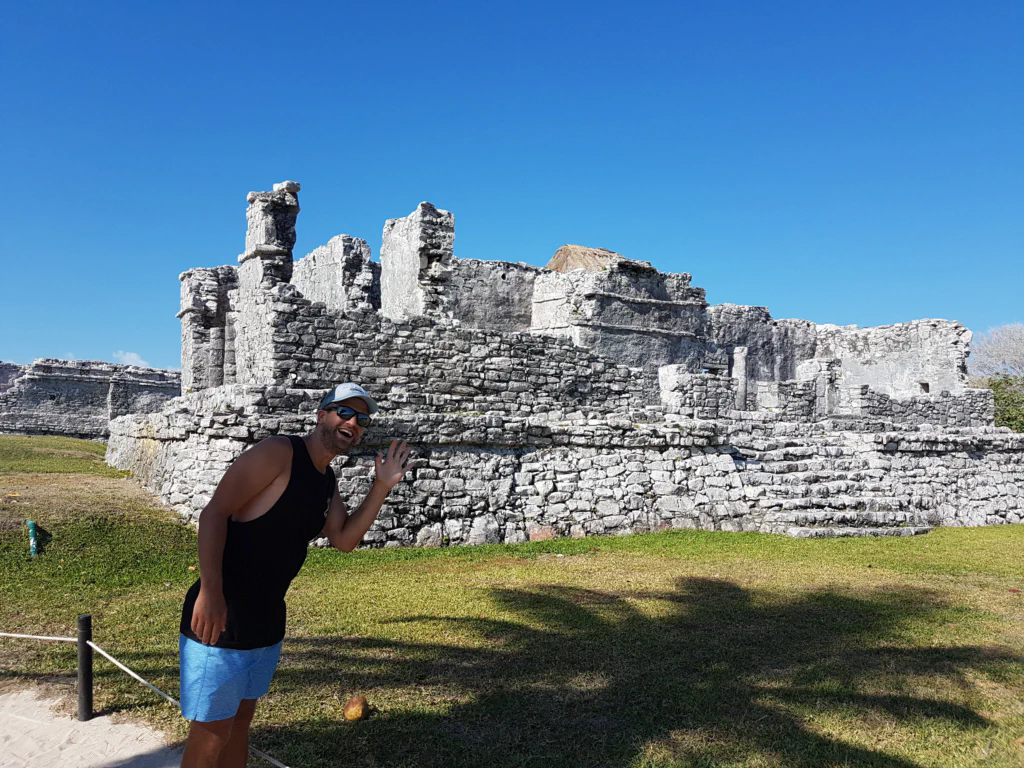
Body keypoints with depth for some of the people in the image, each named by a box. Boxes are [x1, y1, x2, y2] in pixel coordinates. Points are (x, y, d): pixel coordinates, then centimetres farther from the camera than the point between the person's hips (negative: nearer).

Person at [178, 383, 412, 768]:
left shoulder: (327, 481, 10)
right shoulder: (278, 453, -16)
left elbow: (344, 540, 7)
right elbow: (214, 512, -21)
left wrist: (383, 486, -2)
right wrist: (210, 590, -29)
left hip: (267, 622, 8)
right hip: (220, 618, -8)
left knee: (241, 717, 21)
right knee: (211, 731, 3)